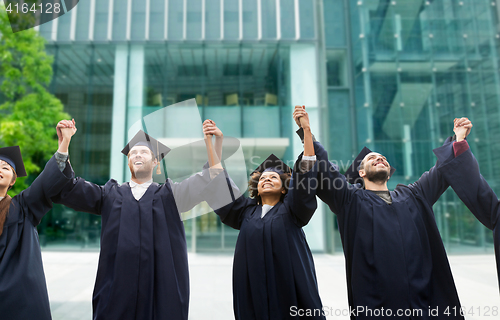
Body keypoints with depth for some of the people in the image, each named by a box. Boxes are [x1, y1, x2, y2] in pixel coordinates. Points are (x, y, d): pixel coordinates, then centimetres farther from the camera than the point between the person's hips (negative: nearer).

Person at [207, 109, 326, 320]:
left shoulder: (291, 209, 7)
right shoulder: (246, 211, 12)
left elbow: (306, 172, -4)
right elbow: (222, 183, 5)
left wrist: (307, 130, -12)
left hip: (290, 287, -2)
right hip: (253, 291, 2)